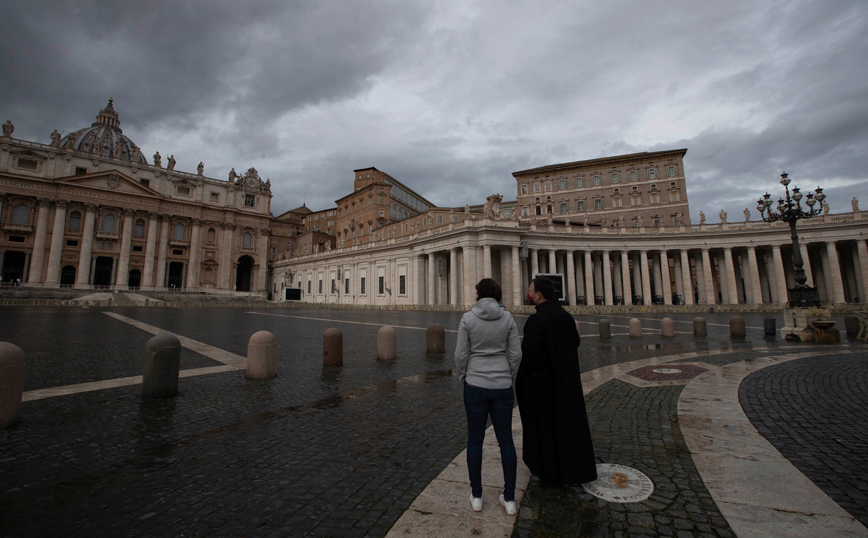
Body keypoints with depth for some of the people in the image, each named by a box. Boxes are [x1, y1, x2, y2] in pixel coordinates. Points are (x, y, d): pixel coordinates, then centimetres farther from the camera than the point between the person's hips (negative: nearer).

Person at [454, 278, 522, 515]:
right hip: (502, 386, 2)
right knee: (506, 440, 16)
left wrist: (463, 380, 7)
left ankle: (476, 496, 26)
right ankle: (509, 498, 24)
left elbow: (461, 355, -8)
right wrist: (509, 380, 11)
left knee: (475, 440, 14)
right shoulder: (507, 318, -4)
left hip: (476, 385, -2)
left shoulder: (467, 318, -9)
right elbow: (515, 354, -2)